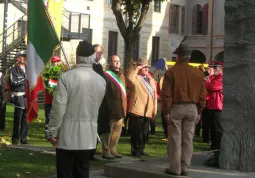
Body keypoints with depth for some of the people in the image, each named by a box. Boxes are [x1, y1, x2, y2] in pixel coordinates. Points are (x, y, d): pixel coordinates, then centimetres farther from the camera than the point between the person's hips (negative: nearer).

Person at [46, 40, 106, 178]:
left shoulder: (66, 77, -13)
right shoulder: (101, 81, 1)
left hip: (67, 135, -4)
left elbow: (58, 108, -13)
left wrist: (52, 132, -5)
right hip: (88, 137, 4)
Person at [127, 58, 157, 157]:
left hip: (148, 112, 7)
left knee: (145, 133, 12)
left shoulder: (151, 80, 17)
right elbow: (129, 78, -32)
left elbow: (154, 96, 17)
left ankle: (141, 150, 22)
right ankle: (135, 151, 8)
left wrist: (154, 110, 11)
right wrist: (137, 68, -20)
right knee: (136, 133, -1)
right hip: (137, 111, -7)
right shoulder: (136, 78, -5)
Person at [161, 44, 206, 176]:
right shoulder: (198, 73, 6)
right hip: (192, 108, 4)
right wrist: (199, 111, 13)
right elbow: (202, 94, 7)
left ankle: (175, 168, 3)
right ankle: (185, 168, 9)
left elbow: (166, 93, -10)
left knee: (175, 139, 1)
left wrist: (166, 111, -6)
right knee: (187, 140, 8)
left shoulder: (171, 72, -6)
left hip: (176, 107, -3)